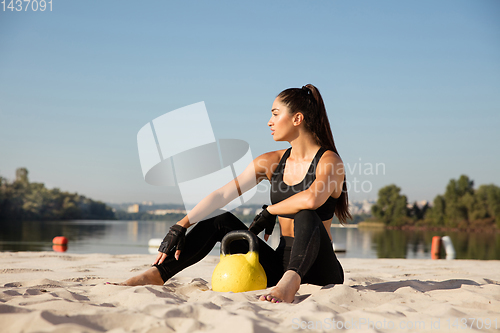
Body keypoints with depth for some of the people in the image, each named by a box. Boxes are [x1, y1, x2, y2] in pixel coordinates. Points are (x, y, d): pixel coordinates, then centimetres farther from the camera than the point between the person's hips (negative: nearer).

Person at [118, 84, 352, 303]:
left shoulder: (329, 160, -10)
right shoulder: (272, 162, 9)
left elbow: (312, 199, -32)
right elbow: (221, 195, 0)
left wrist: (269, 212, -15)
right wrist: (180, 227, -9)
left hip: (320, 271, -5)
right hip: (281, 266, 6)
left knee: (306, 217, -33)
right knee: (222, 221, -6)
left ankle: (289, 284, -57)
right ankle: (155, 276, -12)